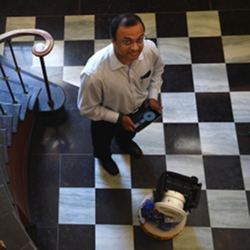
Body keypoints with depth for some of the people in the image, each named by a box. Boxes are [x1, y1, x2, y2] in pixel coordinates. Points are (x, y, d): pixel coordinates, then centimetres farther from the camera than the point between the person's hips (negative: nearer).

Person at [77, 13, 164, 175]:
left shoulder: (150, 49, -31)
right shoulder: (94, 74, -45)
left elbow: (157, 70, -5)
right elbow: (87, 108, -26)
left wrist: (153, 96, -13)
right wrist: (118, 118, -22)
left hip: (138, 107, 4)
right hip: (106, 115, -3)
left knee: (129, 132, 37)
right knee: (103, 140, 31)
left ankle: (124, 142, 75)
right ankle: (104, 156, 68)